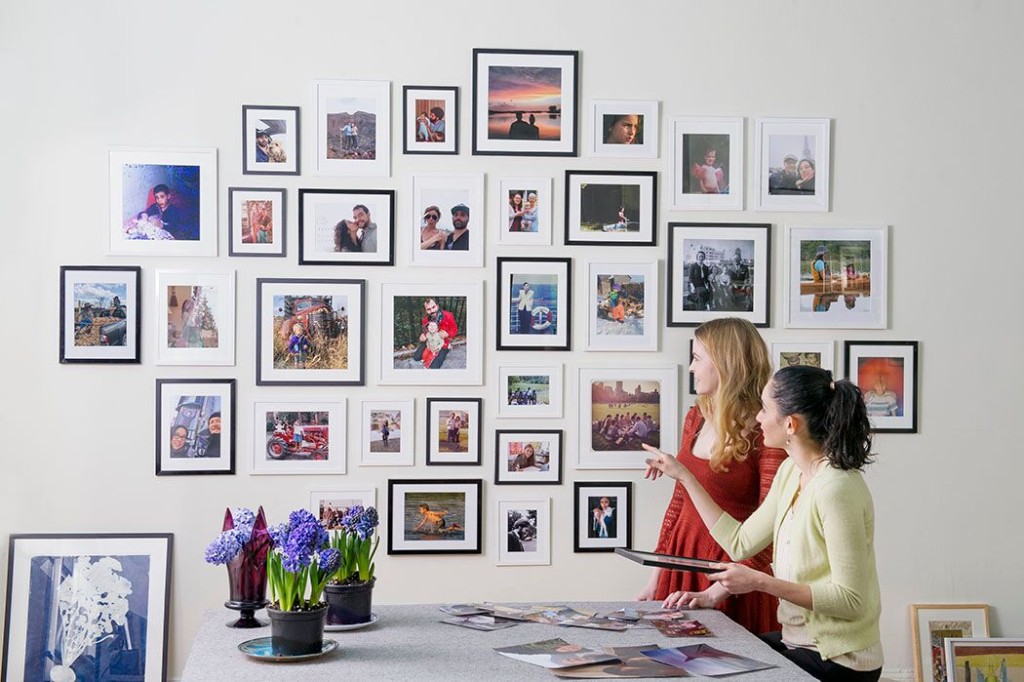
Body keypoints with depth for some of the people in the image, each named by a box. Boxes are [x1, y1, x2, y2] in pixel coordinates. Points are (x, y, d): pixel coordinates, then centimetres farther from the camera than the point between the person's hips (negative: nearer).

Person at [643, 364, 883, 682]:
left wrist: (761, 582, -24)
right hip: (796, 641, 8)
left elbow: (851, 600, -24)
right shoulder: (790, 472, 5)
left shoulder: (835, 488, -23)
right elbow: (741, 543, 10)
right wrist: (684, 476, 12)